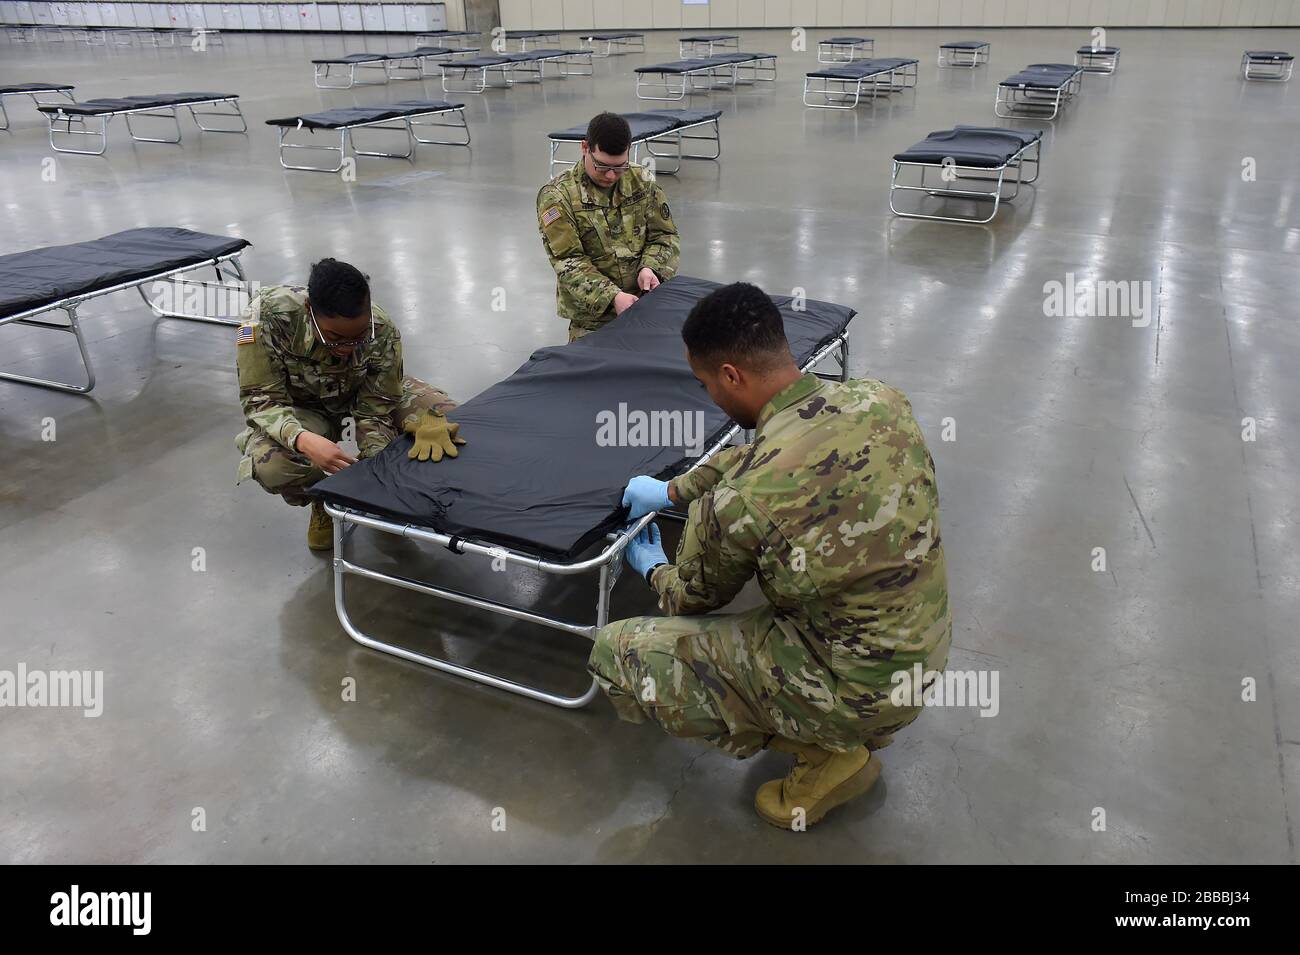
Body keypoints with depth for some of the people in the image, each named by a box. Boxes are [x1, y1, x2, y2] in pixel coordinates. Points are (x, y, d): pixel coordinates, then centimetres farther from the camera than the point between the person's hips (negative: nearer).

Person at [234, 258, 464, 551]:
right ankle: (324, 501, 2)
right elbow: (261, 398, -28)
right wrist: (304, 439, -49)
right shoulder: (268, 313, -35)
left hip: (370, 394, 1)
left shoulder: (382, 332, -31)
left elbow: (375, 414, -21)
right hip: (301, 409, -1)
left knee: (446, 422, -22)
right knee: (268, 463, -35)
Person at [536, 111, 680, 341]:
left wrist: (650, 267, -12)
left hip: (644, 297, 4)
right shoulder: (556, 195, -7)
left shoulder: (641, 181, 6)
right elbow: (567, 262, -13)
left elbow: (665, 235, 10)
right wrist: (612, 297, -25)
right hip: (592, 311, -3)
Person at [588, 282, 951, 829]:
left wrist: (654, 569, 19)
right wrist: (674, 489, 18)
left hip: (859, 693, -7)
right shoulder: (881, 399, -9)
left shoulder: (738, 502, -28)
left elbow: (693, 599, -3)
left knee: (615, 653, -4)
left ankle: (824, 753, 3)